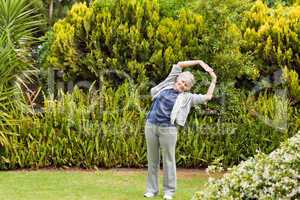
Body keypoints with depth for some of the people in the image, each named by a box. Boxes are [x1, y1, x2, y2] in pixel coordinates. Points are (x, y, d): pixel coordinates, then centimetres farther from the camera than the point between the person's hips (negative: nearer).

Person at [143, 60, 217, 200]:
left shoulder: (187, 97, 5)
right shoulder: (169, 84, 10)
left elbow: (207, 97, 7)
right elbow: (179, 64, 13)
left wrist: (214, 80, 10)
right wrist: (199, 62, 11)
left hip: (168, 129, -2)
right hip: (151, 125, 2)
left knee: (168, 160, 2)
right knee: (152, 159, 7)